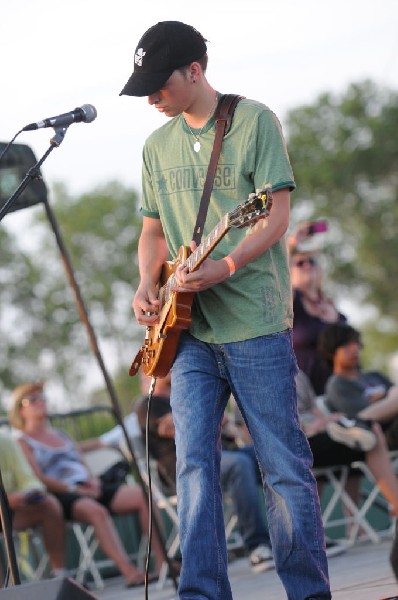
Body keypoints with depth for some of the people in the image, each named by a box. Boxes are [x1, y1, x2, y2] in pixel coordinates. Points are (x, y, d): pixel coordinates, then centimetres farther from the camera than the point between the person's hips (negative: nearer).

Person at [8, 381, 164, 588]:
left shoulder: (61, 435, 30)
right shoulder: (23, 443, 8)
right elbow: (38, 478, -6)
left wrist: (93, 481, 1)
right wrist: (74, 489, -16)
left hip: (87, 489, 8)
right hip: (61, 495, -8)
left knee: (142, 495, -14)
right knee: (96, 510, -40)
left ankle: (162, 561, -23)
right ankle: (129, 573, -48)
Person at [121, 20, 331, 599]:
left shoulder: (254, 121, -2)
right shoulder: (158, 146, 15)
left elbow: (278, 214, -8)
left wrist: (225, 267, -22)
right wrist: (147, 285, 3)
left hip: (255, 324, -5)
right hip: (190, 330, 5)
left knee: (284, 467, -1)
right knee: (195, 465, -4)